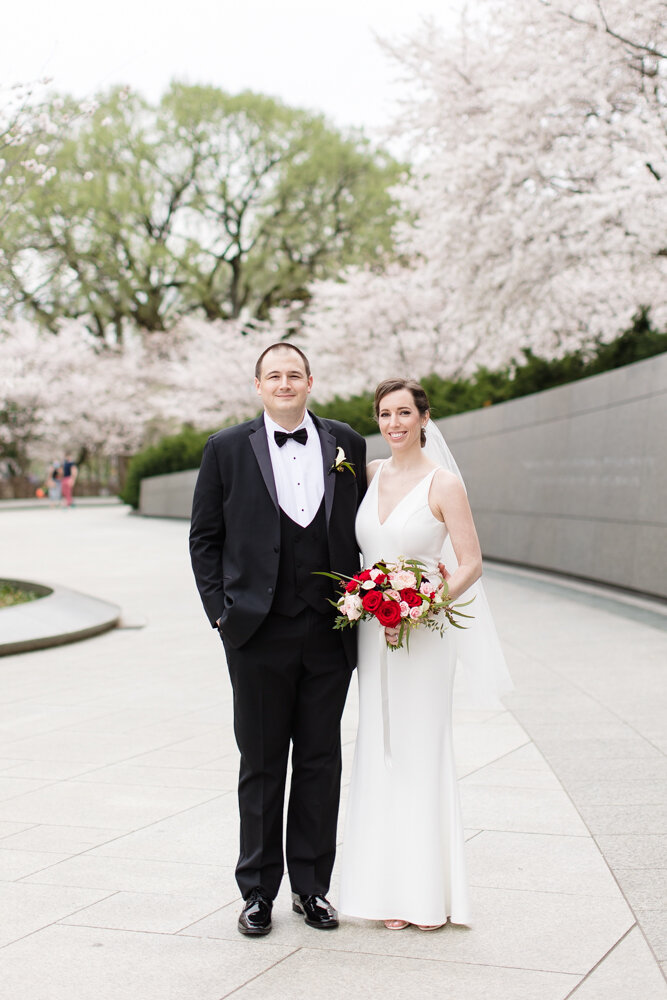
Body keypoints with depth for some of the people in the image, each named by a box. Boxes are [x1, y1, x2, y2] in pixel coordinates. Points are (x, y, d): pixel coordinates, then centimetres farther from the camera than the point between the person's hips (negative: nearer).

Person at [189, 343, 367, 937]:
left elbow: (363, 532, 11)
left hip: (330, 635, 2)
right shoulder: (228, 449, 2)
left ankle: (312, 887, 21)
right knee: (262, 766, 7)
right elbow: (205, 538, 5)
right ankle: (258, 892, 18)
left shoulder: (346, 445, 7)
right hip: (259, 636, -2)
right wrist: (220, 612, -3)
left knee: (321, 764, 9)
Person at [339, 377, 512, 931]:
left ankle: (431, 892, 9)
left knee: (423, 752, -1)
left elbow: (471, 564, -9)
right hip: (373, 630, 6)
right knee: (380, 752, 8)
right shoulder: (371, 474, 7)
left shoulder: (444, 483, -9)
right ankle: (391, 888, 16)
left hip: (423, 631, -5)